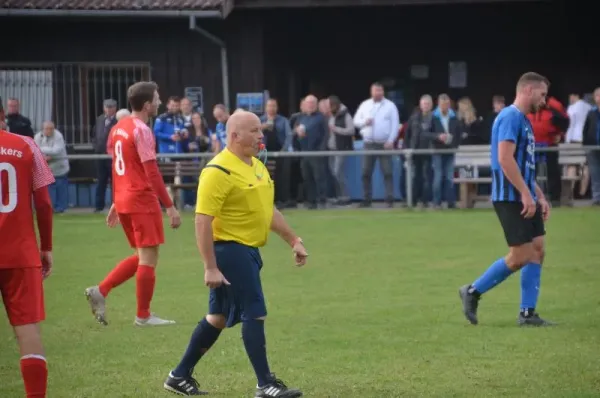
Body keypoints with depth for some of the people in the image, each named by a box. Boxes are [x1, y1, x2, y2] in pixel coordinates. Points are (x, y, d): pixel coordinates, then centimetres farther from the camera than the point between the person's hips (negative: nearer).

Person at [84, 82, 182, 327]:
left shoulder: (118, 128, 12)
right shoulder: (142, 131, -15)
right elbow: (152, 173, -19)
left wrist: (116, 203, 24)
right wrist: (170, 207, -18)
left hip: (124, 201, 9)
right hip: (143, 200, -9)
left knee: (142, 256, 17)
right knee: (148, 258, 0)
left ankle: (100, 292, 10)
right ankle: (143, 316, 4)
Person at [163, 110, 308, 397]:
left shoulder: (257, 166, 13)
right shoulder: (219, 171, -17)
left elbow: (268, 210, 24)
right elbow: (202, 221, -20)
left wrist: (294, 241, 19)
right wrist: (210, 268, -24)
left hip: (247, 251, 9)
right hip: (230, 250, -9)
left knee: (219, 317, 14)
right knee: (255, 314, -7)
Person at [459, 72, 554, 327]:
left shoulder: (524, 121, 19)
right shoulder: (511, 117, -12)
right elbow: (505, 158, -22)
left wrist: (540, 197, 20)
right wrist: (526, 194, -23)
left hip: (525, 199, 10)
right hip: (510, 199, -10)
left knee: (537, 250, 4)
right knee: (521, 255, -8)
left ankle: (527, 313, 6)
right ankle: (473, 292, 5)